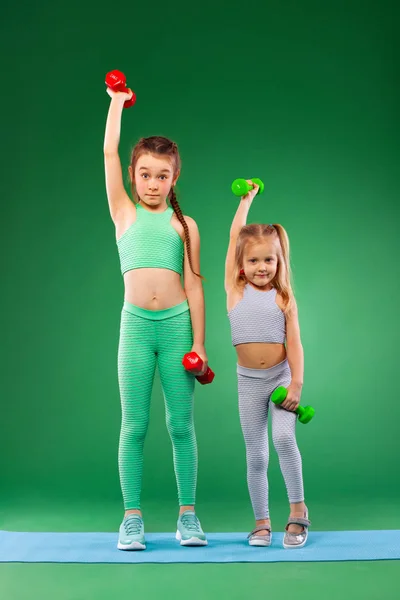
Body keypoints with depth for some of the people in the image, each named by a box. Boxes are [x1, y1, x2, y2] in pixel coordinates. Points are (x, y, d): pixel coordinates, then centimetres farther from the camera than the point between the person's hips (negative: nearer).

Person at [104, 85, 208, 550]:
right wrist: (117, 100, 12)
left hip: (176, 325, 0)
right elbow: (109, 151, 5)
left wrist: (198, 342, 0)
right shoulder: (124, 214, 10)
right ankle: (132, 517, 12)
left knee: (181, 424, 4)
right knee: (134, 426, 3)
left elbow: (194, 285, 5)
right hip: (136, 325, 0)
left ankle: (187, 515, 13)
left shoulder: (184, 224, 8)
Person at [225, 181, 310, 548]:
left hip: (280, 376, -1)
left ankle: (298, 509, -3)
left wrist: (296, 384, -12)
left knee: (284, 437, -20)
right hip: (249, 380, 1)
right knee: (256, 455, 6)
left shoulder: (283, 298, -3)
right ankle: (262, 523, 16)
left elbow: (294, 343, -3)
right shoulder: (235, 290, -2)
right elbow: (236, 235, 0)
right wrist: (247, 199, 10)